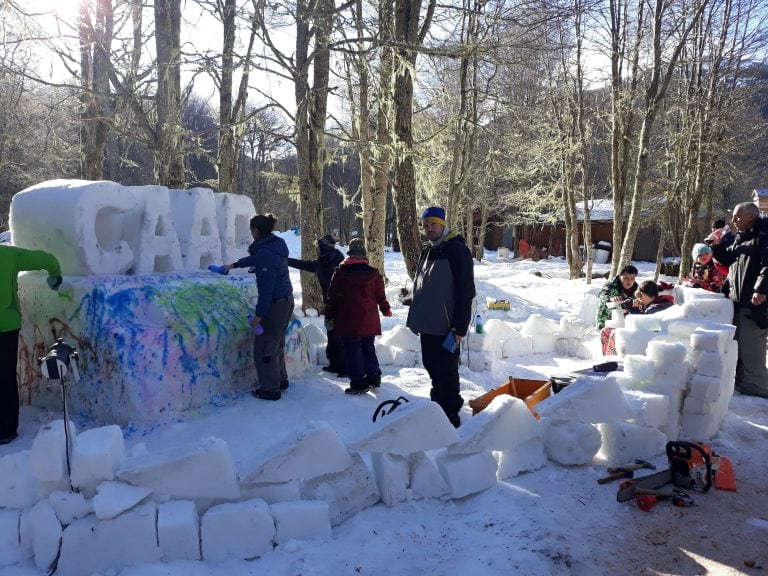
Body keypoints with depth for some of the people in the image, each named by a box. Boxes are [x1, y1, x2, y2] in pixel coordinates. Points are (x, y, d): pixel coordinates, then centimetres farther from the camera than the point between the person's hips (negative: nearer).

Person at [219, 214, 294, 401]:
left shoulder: (266, 253, -24)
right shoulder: (277, 244, 6)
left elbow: (267, 287, -25)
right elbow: (255, 258, 25)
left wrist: (258, 314, -21)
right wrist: (234, 265, 37)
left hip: (274, 304, -10)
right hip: (286, 301, 10)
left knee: (264, 346, 3)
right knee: (277, 343, 23)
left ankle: (270, 389, 11)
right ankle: (281, 380, 35)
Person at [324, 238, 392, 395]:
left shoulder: (340, 273, -5)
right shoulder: (373, 273, 1)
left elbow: (332, 297, -2)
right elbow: (380, 295, 8)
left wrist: (329, 315, 10)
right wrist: (386, 309, 26)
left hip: (348, 321, -3)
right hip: (369, 321, 4)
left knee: (353, 352, 2)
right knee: (368, 348, 18)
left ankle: (358, 383, 3)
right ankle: (374, 377, 26)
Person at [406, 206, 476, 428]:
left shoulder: (457, 250, -11)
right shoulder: (426, 251, 14)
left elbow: (465, 292, -16)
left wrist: (459, 327, -20)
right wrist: (413, 317, 18)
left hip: (446, 328, -8)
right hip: (426, 326, 8)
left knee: (446, 372, -1)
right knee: (432, 368, 17)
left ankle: (451, 414, 11)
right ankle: (438, 404, 33)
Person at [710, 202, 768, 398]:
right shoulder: (740, 237, 17)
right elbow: (728, 259, 27)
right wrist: (718, 246, 10)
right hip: (738, 300, 10)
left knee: (750, 348, -7)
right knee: (737, 344, 18)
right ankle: (741, 381, 30)